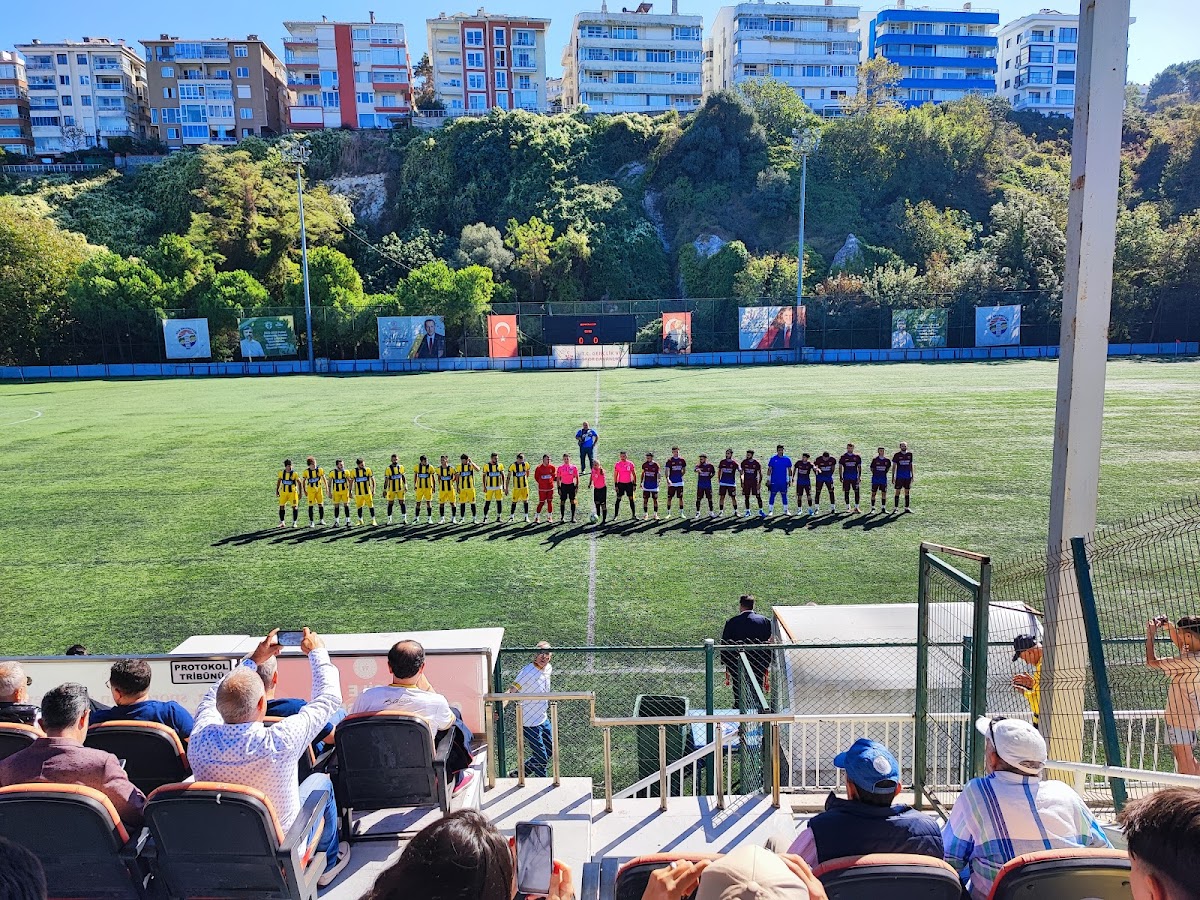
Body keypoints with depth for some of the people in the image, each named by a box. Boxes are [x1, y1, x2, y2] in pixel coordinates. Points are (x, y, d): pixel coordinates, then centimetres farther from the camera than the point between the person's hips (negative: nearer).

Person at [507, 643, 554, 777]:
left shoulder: (549, 668, 1)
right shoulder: (527, 672, -22)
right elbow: (511, 691, -29)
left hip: (544, 719, 8)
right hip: (530, 722, -8)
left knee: (550, 751, 18)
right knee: (541, 757, -1)